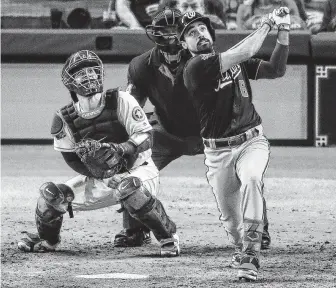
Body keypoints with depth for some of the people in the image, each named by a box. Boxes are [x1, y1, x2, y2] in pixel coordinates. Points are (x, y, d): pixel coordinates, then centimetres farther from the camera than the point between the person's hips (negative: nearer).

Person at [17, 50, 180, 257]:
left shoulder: (120, 101, -15)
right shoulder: (66, 119, -7)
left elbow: (145, 137, -18)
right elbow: (71, 158, -3)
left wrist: (122, 149, -36)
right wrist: (95, 171, -20)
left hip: (137, 169, -4)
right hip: (100, 181, 4)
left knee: (129, 186, -40)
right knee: (52, 193, -11)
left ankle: (167, 235, -21)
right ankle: (46, 240, 22)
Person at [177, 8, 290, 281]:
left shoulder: (236, 61, 7)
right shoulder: (195, 67, -12)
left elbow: (276, 70, 2)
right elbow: (245, 52, -20)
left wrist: (284, 31, -7)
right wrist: (267, 23, -9)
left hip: (252, 142, 1)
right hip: (218, 152, -1)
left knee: (251, 179, -32)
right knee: (230, 218, 7)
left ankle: (250, 256, -32)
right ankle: (242, 249, 43)